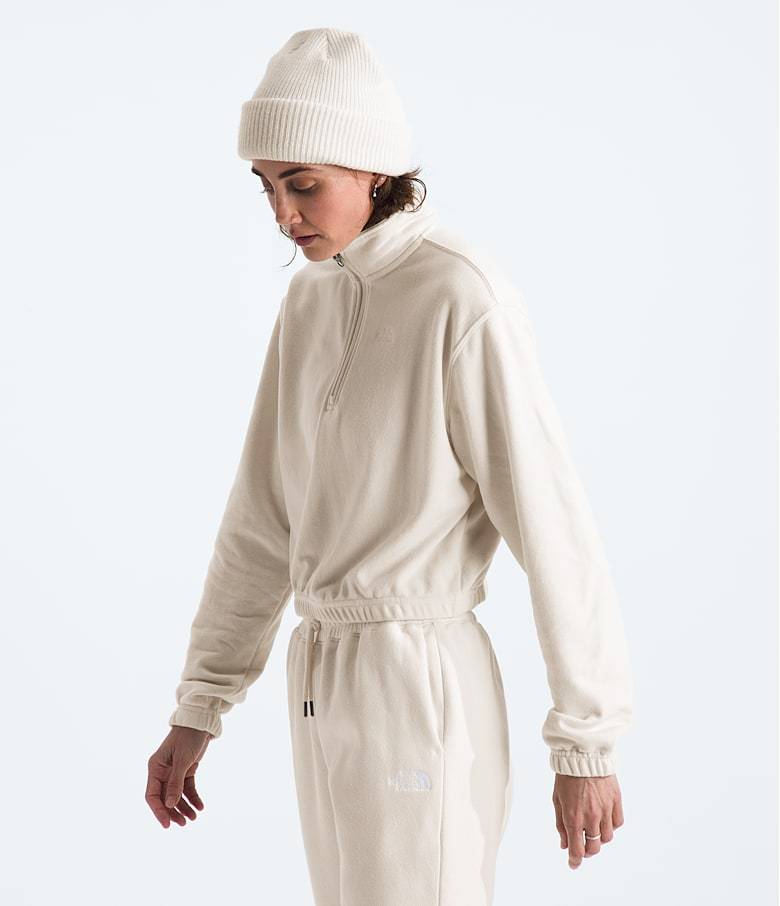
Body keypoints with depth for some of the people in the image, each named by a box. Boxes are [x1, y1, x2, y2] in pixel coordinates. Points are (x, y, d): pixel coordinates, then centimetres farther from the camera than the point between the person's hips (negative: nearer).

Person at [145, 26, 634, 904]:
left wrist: (586, 742, -11)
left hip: (420, 692, -8)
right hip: (324, 683, 8)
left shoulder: (461, 296, -15)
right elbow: (263, 518, 13)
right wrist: (196, 711, 13)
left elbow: (552, 524, -14)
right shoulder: (312, 295, 9)